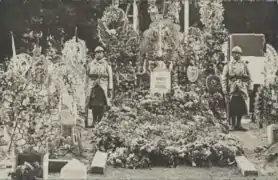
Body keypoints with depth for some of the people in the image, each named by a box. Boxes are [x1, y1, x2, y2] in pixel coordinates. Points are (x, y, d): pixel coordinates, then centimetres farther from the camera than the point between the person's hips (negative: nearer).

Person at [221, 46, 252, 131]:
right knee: (233, 107, -2)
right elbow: (224, 78, 0)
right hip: (232, 89, -2)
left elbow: (248, 77, 11)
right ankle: (233, 125, 8)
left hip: (242, 89, 2)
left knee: (241, 107, 2)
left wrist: (249, 88, 3)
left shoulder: (244, 64, 12)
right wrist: (225, 90, -8)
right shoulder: (228, 65, 6)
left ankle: (238, 124, 13)